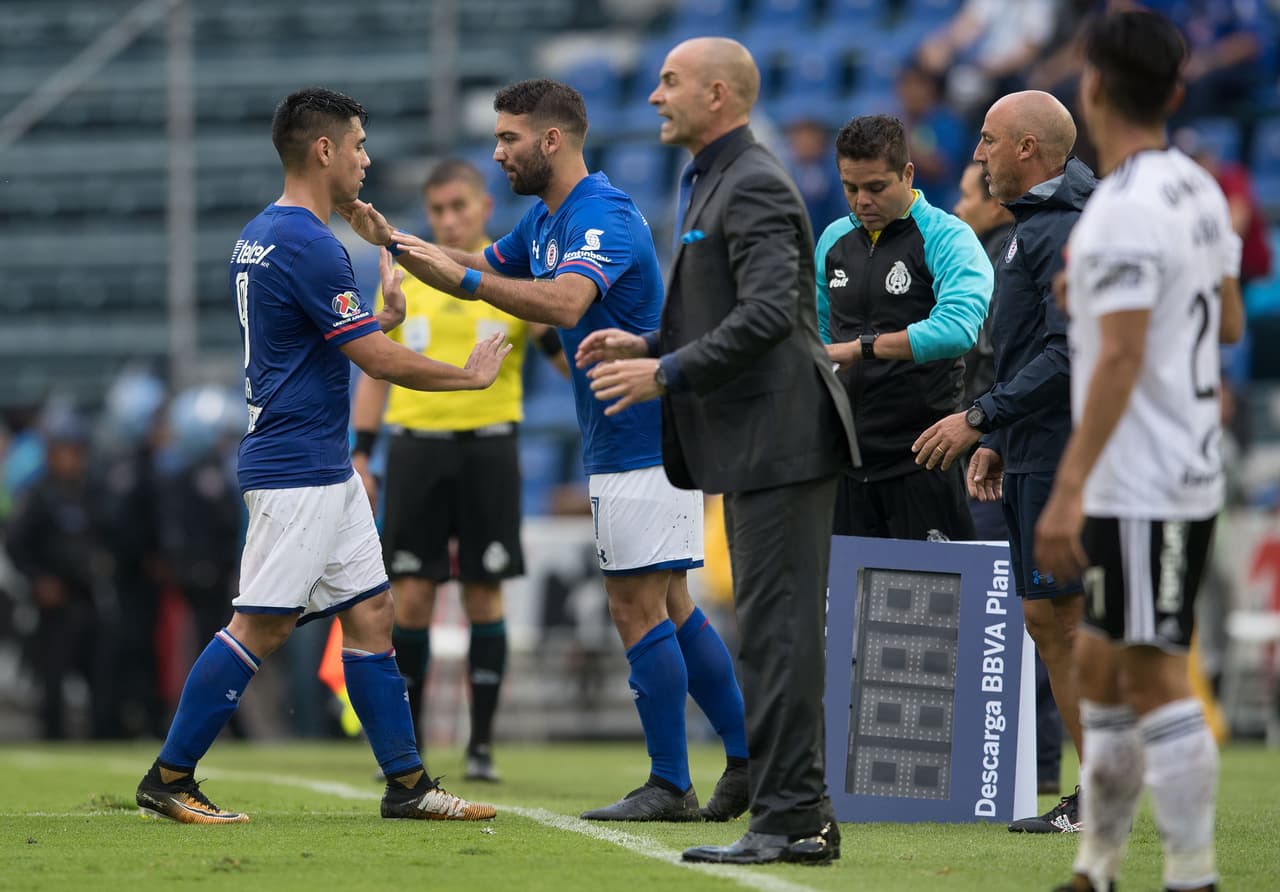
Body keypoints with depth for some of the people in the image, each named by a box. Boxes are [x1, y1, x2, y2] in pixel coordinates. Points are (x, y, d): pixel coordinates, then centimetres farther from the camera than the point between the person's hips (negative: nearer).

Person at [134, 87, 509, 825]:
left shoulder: (261, 237, 13)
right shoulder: (308, 245, -18)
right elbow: (379, 361, -15)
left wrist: (382, 316, 16)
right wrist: (471, 376, -2)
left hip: (326, 471, 10)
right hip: (296, 469, -10)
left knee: (371, 613, 9)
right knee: (262, 626, -7)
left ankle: (407, 782, 11)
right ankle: (169, 779, -2)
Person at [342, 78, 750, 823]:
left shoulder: (602, 216, -19)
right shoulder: (545, 221, 13)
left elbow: (565, 302, -36)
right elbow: (479, 272, 27)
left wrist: (467, 277, -33)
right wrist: (397, 244, 12)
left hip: (646, 440, -10)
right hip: (622, 445, 10)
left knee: (638, 607, -8)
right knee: (668, 607, 12)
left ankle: (671, 785, -3)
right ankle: (749, 761, 16)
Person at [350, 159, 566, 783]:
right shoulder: (403, 279, 9)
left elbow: (578, 366, -1)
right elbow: (377, 372, 14)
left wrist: (548, 332, -22)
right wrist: (360, 456, 7)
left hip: (487, 445, -1)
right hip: (416, 447, 1)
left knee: (484, 594, 0)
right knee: (410, 596, -2)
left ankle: (482, 744, 6)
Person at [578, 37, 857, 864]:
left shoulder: (754, 186, -13)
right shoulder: (715, 183, 20)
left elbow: (768, 313, -24)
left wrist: (668, 374, -21)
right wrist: (650, 345, 13)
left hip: (781, 437, -11)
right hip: (754, 441, 11)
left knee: (778, 631, -10)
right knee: (774, 631, 11)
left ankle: (786, 818, -9)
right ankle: (802, 817, 14)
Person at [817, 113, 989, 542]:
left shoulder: (947, 239, -8)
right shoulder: (834, 240, 13)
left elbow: (957, 328, -26)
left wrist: (862, 347, -28)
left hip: (921, 459, -6)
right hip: (847, 457, 6)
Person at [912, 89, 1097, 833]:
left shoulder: (1063, 231, -15)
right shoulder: (1038, 225, 19)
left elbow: (1069, 353, -23)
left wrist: (980, 418, -21)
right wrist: (997, 441, 21)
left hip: (1060, 456, -11)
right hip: (1037, 452, 11)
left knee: (1058, 615, -9)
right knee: (1049, 618, 10)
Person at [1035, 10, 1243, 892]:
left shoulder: (1125, 210, -19)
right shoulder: (1200, 190, 9)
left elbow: (1120, 359, -24)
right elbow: (1229, 321, 19)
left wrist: (1069, 490, -24)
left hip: (1140, 486, -10)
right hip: (1189, 471, 10)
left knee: (1158, 680, -6)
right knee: (1101, 665, 16)